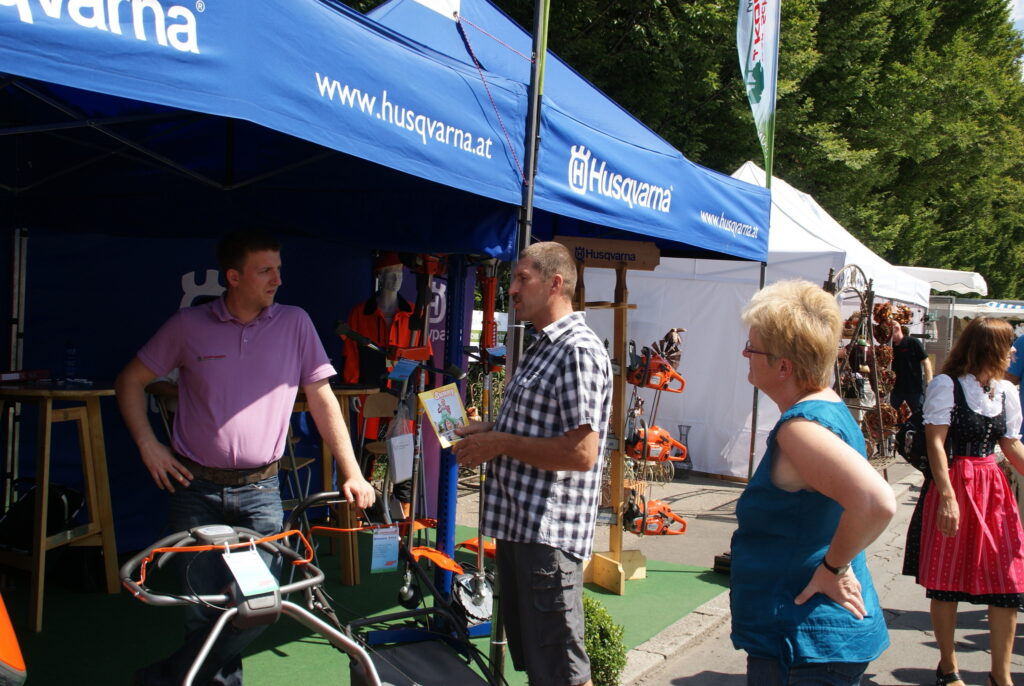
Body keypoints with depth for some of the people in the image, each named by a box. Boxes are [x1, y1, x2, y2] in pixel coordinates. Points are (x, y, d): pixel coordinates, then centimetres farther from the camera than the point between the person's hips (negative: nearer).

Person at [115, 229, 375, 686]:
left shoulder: (295, 324, 2)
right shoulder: (189, 326, 0)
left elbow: (322, 399, 5)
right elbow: (130, 381, 10)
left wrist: (351, 473, 1)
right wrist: (148, 445, -1)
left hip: (260, 491, 0)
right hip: (196, 489, 0)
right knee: (203, 606, 4)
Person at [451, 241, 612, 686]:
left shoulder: (579, 351, -16)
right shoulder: (541, 347, 16)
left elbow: (581, 452, -24)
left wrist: (501, 444, -17)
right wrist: (489, 431, 8)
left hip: (549, 532, -10)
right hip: (516, 523, 10)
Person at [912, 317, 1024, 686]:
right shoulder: (946, 385, -10)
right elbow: (935, 442, -14)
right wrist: (948, 496, -22)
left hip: (994, 488, 6)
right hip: (953, 486, -6)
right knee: (948, 581, 4)